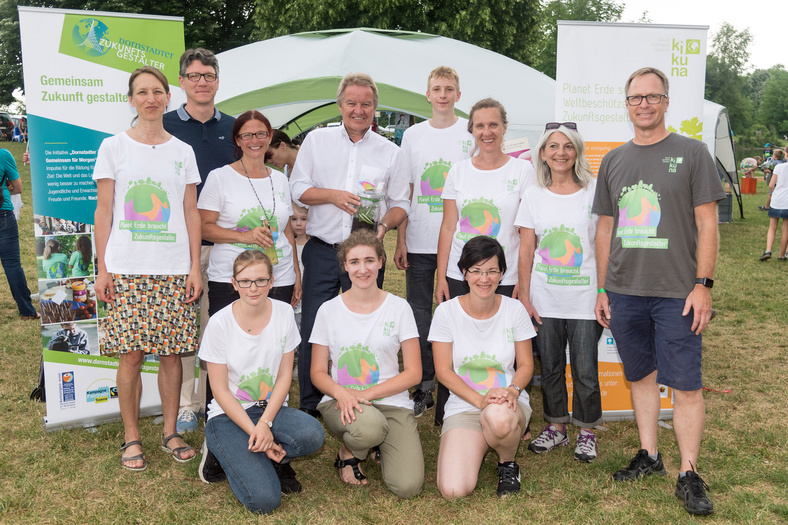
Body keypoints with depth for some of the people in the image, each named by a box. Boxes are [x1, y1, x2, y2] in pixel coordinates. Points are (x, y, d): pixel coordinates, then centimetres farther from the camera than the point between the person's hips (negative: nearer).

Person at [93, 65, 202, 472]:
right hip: (126, 269, -2)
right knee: (131, 354, -1)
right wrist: (102, 267, -2)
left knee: (171, 352, 5)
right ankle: (131, 438, 14)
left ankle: (170, 432, 19)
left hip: (174, 270, 2)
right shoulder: (114, 147, 5)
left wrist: (195, 267, 3)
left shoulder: (183, 152, 10)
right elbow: (103, 212, 4)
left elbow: (191, 213, 10)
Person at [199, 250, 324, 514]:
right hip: (229, 415, -3)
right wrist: (254, 432, -17)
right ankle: (228, 453, 8)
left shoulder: (284, 313, -3)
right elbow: (220, 390, -8)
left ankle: (273, 458, 0)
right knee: (264, 499, -22)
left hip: (271, 409, 3)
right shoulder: (220, 323, -11)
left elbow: (284, 375, -1)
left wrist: (265, 424, -14)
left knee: (313, 434, -32)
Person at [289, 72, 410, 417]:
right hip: (322, 250, 0)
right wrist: (333, 196, -11)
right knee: (312, 332, 1)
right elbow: (297, 188, 6)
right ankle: (310, 408, 16)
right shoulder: (317, 140, 9)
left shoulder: (389, 152, 8)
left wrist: (384, 225, -12)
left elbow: (401, 204, 8)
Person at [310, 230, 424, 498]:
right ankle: (348, 451, 0)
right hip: (341, 401, 0)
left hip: (391, 402, 1)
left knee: (407, 486, -19)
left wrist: (366, 394, -13)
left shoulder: (399, 308, 1)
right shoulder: (329, 310, 3)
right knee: (369, 426, -37)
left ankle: (379, 445, 13)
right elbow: (318, 372, 5)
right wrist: (341, 393, -17)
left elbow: (413, 373, -1)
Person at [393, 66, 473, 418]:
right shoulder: (413, 135, 10)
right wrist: (400, 240, 4)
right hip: (420, 243, 3)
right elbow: (404, 192, 11)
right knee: (419, 313, 6)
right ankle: (423, 387, 18)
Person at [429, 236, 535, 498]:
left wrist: (512, 390, -17)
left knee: (498, 417, -41)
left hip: (510, 405, 0)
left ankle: (508, 463, -3)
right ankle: (476, 447, 14)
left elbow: (526, 365, 5)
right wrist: (480, 399, -18)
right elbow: (444, 371, -3)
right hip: (463, 407, 0)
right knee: (453, 490, -23)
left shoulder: (514, 309, -1)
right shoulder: (446, 312, -5)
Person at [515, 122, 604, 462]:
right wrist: (524, 297, 2)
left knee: (585, 370, 2)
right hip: (545, 299, 2)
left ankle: (586, 431, 21)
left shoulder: (594, 191, -1)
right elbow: (526, 251, 6)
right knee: (550, 367, 12)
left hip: (584, 299, -2)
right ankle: (556, 426, 30)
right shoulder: (534, 195, 5)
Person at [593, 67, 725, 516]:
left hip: (677, 293, -4)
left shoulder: (691, 152, 1)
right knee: (641, 376, 13)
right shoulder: (614, 160, 12)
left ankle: (689, 474, 11)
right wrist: (603, 288, 11)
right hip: (624, 292, 4)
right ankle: (650, 455, 27)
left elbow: (707, 224, -2)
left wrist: (703, 284, -9)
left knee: (686, 385, -1)